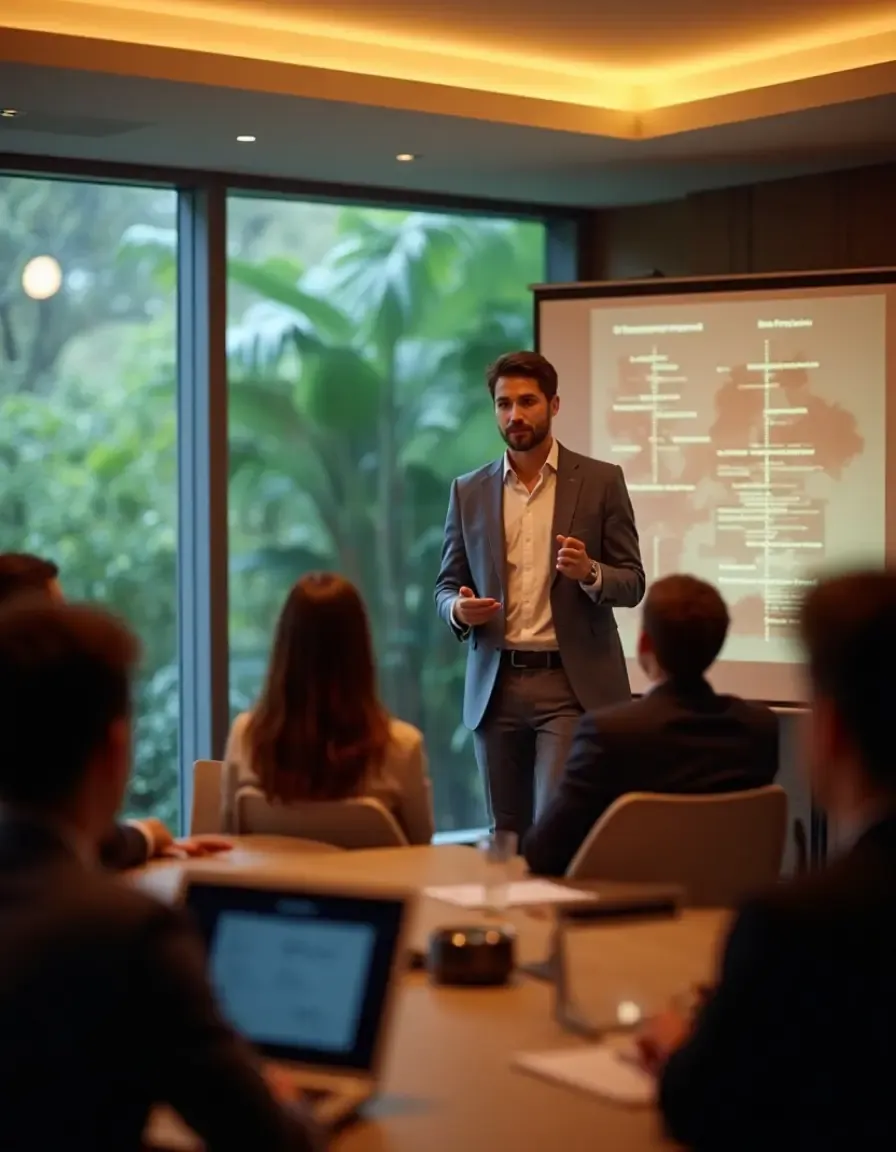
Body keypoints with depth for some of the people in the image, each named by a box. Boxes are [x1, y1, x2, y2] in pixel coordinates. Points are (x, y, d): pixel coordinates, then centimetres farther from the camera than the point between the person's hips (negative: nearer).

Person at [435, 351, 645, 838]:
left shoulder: (601, 481, 2)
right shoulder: (469, 491, 9)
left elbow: (632, 583, 2)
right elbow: (446, 585, 11)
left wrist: (589, 572, -19)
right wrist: (459, 608, -12)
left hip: (573, 685, -3)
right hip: (495, 686, 3)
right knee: (508, 834, 9)